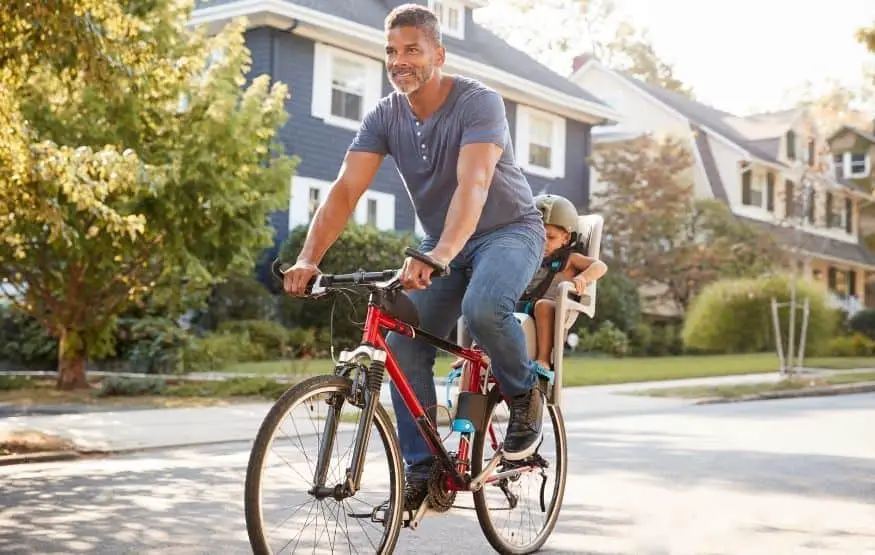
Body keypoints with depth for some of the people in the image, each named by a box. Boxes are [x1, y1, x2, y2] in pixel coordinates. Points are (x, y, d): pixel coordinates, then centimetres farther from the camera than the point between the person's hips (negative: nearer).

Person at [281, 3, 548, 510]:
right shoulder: (384, 117, -7)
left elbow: (473, 185, -38)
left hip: (508, 231, -5)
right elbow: (345, 190, -16)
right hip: (442, 246, 6)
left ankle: (526, 395, -6)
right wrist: (309, 258, -33)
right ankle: (423, 471, 1)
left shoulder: (479, 102, -22)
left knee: (483, 308, -36)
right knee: (403, 345, -12)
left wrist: (440, 256, -55)